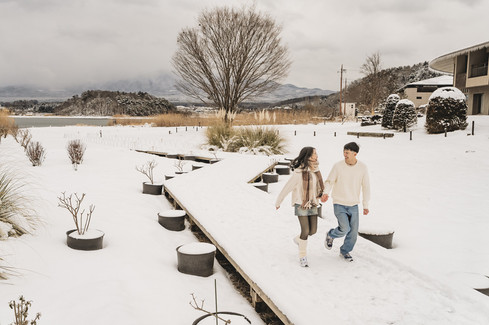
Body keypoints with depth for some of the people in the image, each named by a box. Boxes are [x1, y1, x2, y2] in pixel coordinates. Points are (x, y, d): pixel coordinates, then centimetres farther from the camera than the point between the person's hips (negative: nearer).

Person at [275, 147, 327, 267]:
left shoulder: (315, 170, 2)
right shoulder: (299, 172, -19)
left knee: (313, 230, 5)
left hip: (312, 204, 6)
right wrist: (278, 202, -4)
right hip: (301, 205, -6)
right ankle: (303, 257, 12)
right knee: (305, 231, -7)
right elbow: (287, 188, -11)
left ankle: (298, 240, 37)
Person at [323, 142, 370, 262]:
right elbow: (329, 181, -3)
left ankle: (345, 251, 29)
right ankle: (331, 235, 18)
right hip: (339, 204, -3)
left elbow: (366, 186, 4)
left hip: (354, 205, 3)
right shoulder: (338, 166, -10)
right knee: (345, 229, -15)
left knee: (353, 231, 5)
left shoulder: (362, 167, -3)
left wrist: (365, 205, 5)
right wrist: (326, 192, -24)